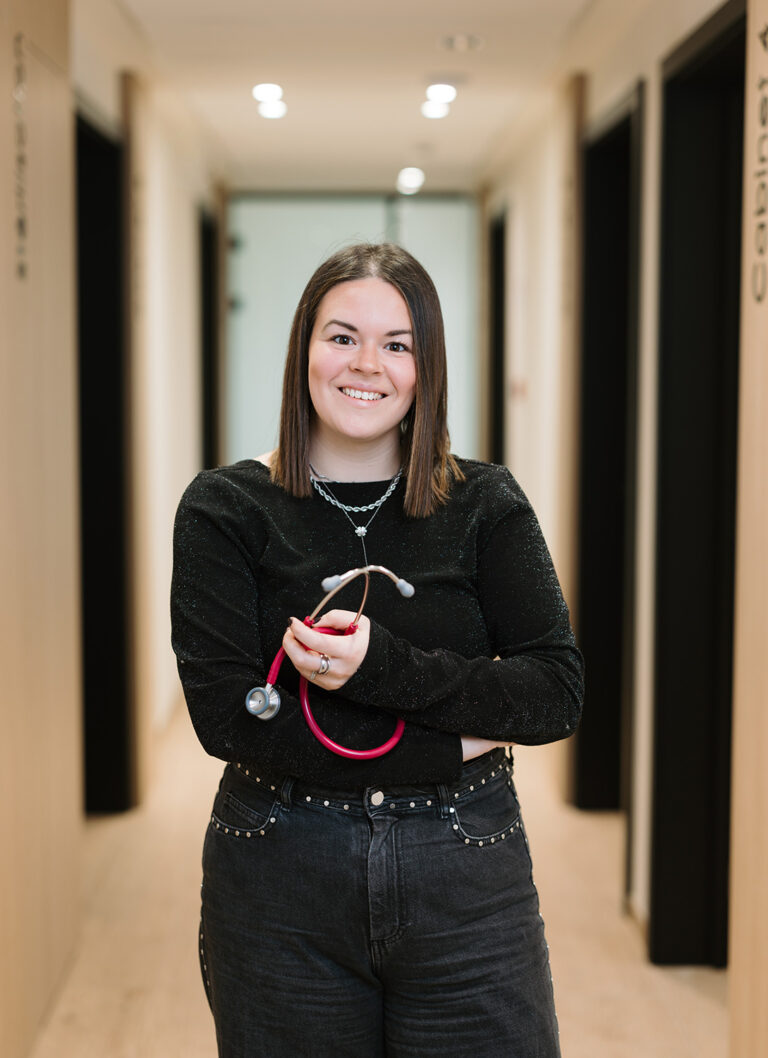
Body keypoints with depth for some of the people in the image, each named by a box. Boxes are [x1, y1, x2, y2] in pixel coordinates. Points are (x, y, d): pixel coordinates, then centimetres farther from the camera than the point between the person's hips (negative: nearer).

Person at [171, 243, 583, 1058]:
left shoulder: (486, 504, 1)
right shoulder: (224, 509, -3)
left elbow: (558, 693, -7)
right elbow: (224, 713, -12)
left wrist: (381, 666, -22)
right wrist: (451, 744, -14)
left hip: (465, 880, 1)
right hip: (281, 883, 0)